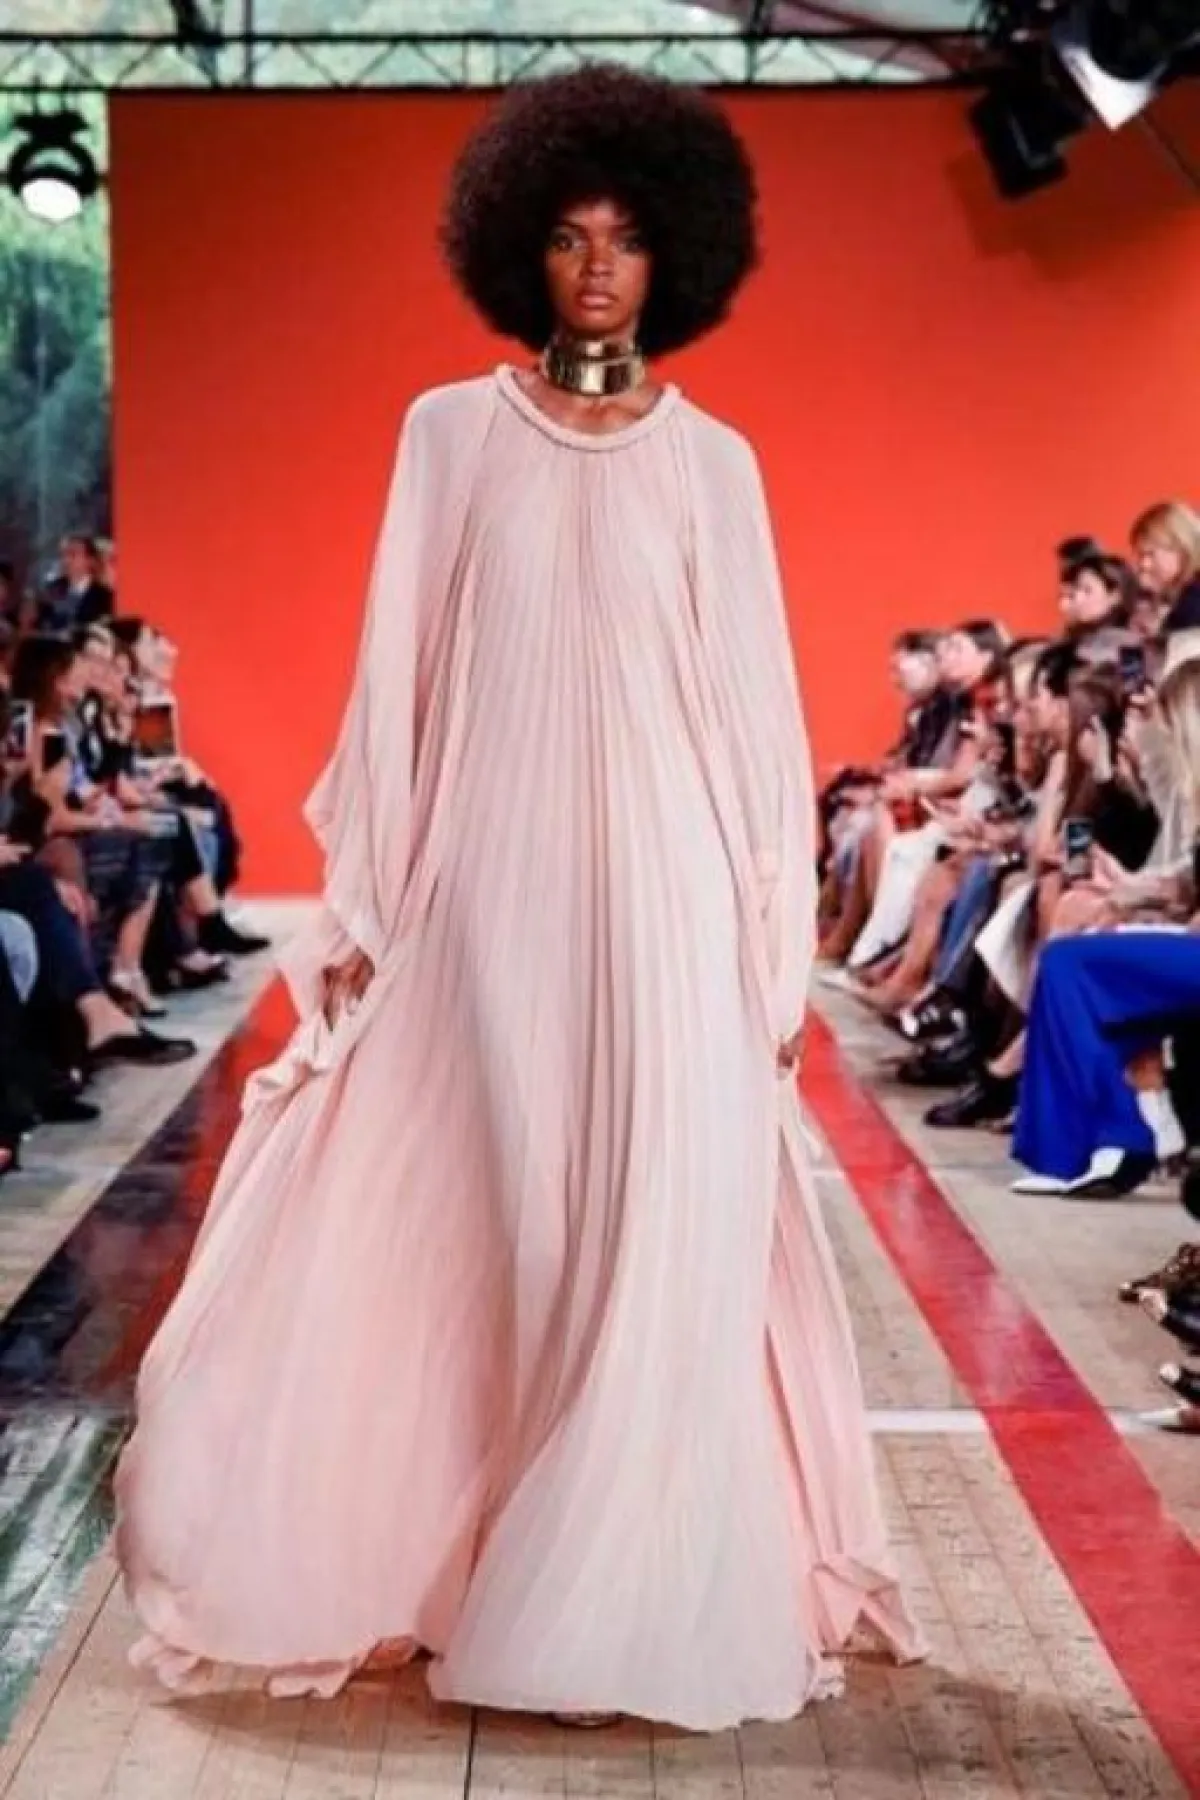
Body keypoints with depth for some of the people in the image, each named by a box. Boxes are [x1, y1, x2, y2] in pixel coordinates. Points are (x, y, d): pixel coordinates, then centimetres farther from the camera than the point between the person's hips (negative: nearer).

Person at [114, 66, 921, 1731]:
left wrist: (775, 944, 2)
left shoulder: (711, 459, 7)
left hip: (664, 889, 0)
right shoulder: (452, 432, 7)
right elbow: (399, 681, 5)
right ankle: (446, 1554, 21)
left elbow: (755, 707, 6)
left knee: (665, 1235, 0)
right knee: (480, 1218, 3)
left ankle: (638, 1593, 14)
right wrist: (365, 907, 1)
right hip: (495, 884, 0)